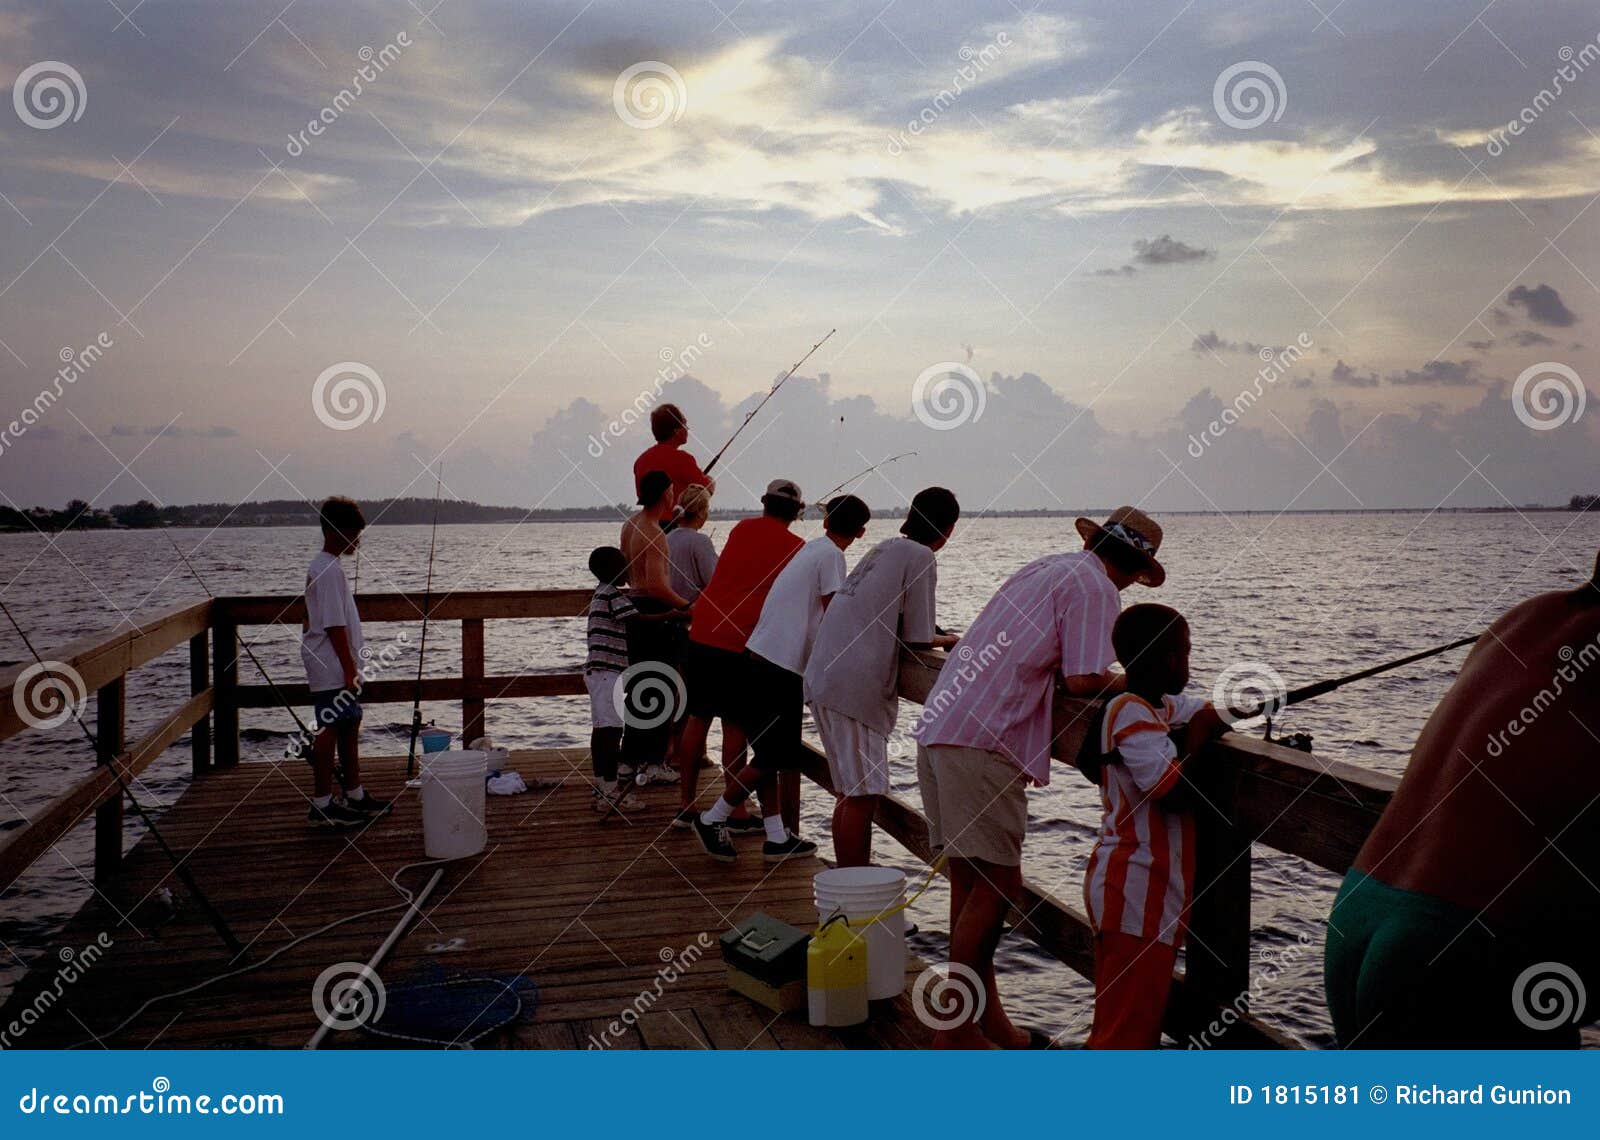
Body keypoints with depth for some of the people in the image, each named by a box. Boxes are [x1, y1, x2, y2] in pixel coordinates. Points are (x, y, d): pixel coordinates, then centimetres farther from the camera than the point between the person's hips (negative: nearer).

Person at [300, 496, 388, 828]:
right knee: (330, 729, -4)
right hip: (333, 668, -10)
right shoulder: (329, 570, -17)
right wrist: (349, 668, -19)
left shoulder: (322, 566, 15)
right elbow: (334, 626, -20)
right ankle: (321, 806, 2)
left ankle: (355, 796, 24)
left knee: (349, 727, 15)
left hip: (338, 667, 10)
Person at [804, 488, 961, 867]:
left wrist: (937, 637, 19)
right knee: (863, 794, -4)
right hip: (855, 686, -9)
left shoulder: (885, 548, 18)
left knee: (851, 793, 16)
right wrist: (948, 640, 11)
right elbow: (917, 640, -8)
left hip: (824, 677, 9)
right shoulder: (920, 556, -7)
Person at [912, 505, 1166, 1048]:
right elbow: (1083, 680, -12)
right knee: (997, 884, -3)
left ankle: (986, 1017, 23)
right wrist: (1129, 682, 7)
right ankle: (957, 1032, 2)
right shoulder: (1096, 587, -3)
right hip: (981, 740, -9)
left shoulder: (1044, 566, 23)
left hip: (937, 728, 9)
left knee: (970, 879, 13)